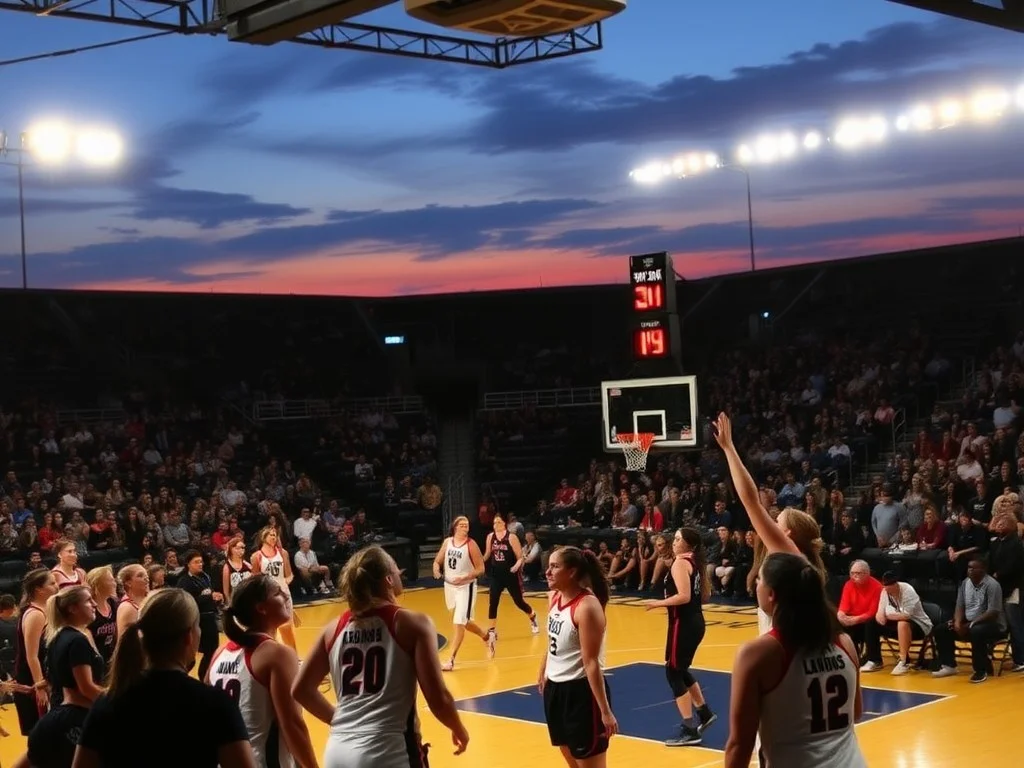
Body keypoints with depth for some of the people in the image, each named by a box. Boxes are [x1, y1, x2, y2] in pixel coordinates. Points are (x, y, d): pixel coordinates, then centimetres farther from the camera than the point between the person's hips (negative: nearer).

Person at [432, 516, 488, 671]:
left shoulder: (471, 545, -13)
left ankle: (451, 660, -11)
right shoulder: (447, 542, 2)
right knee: (463, 621, 20)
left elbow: (480, 569, -12)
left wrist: (464, 578, -26)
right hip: (449, 586, 6)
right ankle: (486, 636, 45)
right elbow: (437, 561, 9)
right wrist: (437, 570, -14)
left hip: (466, 587, -6)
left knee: (459, 623, -11)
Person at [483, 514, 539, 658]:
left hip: (511, 575, -4)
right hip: (496, 575, 4)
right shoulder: (490, 537, 2)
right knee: (492, 602, -8)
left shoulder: (511, 537, -13)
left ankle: (533, 618, 40)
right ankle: (492, 631, -1)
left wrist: (516, 566, -29)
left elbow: (520, 557, -11)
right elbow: (487, 554, 17)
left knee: (518, 601, 10)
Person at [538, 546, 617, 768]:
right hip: (555, 687, 9)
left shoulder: (587, 607, -23)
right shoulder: (554, 597, 2)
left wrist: (605, 711, -22)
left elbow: (591, 662, -25)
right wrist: (543, 674, 29)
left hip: (581, 691, -9)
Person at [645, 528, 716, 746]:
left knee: (673, 672, -1)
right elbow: (705, 594, 19)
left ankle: (689, 731, 0)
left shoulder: (680, 563, -16)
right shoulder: (696, 562, 11)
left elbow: (684, 596, -26)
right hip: (696, 621, 9)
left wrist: (659, 603, -16)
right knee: (680, 670, 23)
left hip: (683, 624, -9)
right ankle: (704, 713, 32)